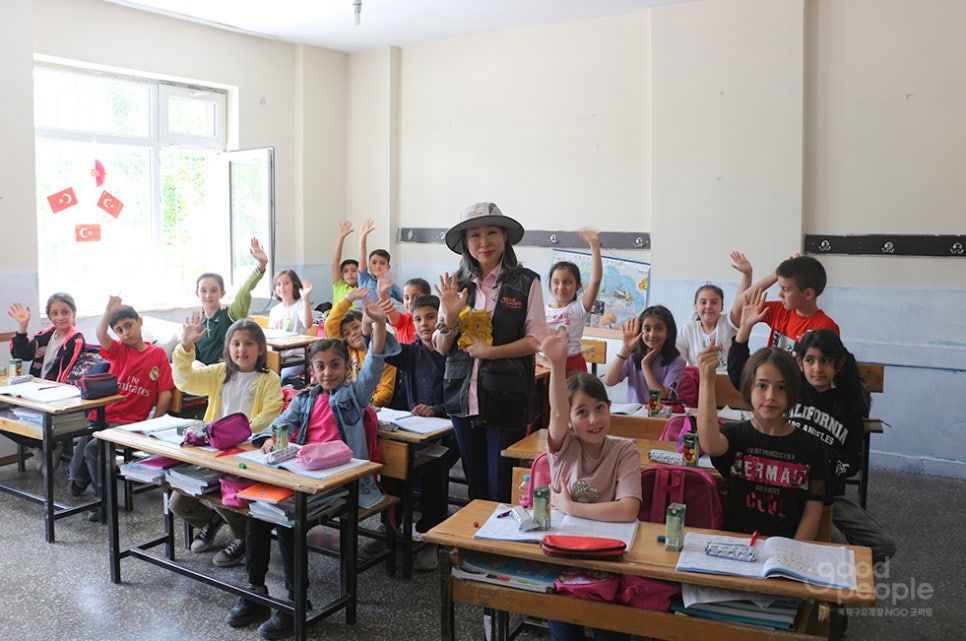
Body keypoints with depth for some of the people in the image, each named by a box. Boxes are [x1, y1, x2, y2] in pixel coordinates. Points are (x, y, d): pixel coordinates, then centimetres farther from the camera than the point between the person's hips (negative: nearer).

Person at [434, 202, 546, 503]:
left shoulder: (525, 282, -4)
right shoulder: (456, 285, 6)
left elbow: (537, 339, -6)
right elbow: (441, 349, 7)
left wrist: (489, 351, -15)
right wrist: (450, 318, -12)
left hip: (506, 399, -3)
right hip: (463, 398, 4)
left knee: (502, 489, 2)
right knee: (475, 485, 14)